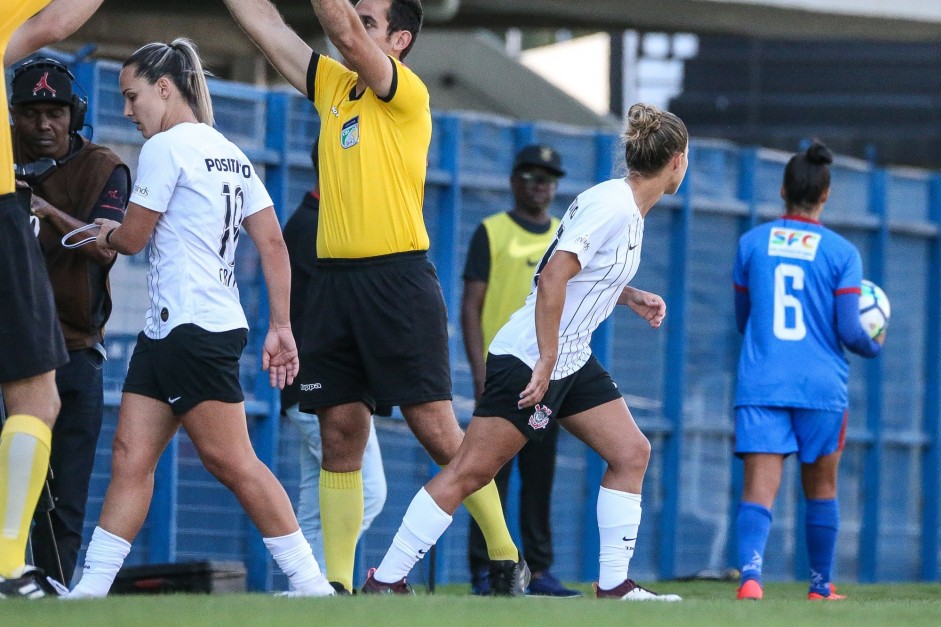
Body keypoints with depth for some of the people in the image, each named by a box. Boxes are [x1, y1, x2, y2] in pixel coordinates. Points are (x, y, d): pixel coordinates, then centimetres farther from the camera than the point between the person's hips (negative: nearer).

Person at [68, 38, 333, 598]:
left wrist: (106, 233, 19)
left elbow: (132, 238, -5)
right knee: (131, 456, 5)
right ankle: (90, 591, 1)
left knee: (232, 462, -8)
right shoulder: (231, 154, 16)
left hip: (193, 331, -10)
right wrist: (280, 328, 12)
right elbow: (273, 243, 12)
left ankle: (313, 587, -6)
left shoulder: (166, 147, -10)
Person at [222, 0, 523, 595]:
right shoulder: (333, 85, 15)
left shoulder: (408, 95, -5)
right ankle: (336, 584, 3)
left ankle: (506, 558, 4)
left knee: (438, 430, -7)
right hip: (335, 278, 7)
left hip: (398, 277, -6)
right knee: (340, 438, 3)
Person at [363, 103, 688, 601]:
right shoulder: (611, 206, -18)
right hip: (528, 357, -10)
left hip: (571, 360, 10)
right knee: (470, 471, -8)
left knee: (631, 452, 4)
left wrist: (629, 296, 12)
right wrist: (546, 362, -26)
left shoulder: (629, 210, 11)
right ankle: (384, 583, -5)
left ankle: (614, 587, 6)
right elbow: (552, 277, -26)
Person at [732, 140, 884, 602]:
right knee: (821, 487, 16)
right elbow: (849, 331, -6)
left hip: (761, 386, 1)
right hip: (821, 388, -1)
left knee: (759, 489, -8)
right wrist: (874, 346, 16)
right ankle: (820, 586, 24)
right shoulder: (841, 253, -3)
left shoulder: (752, 243, 4)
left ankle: (750, 572, -31)